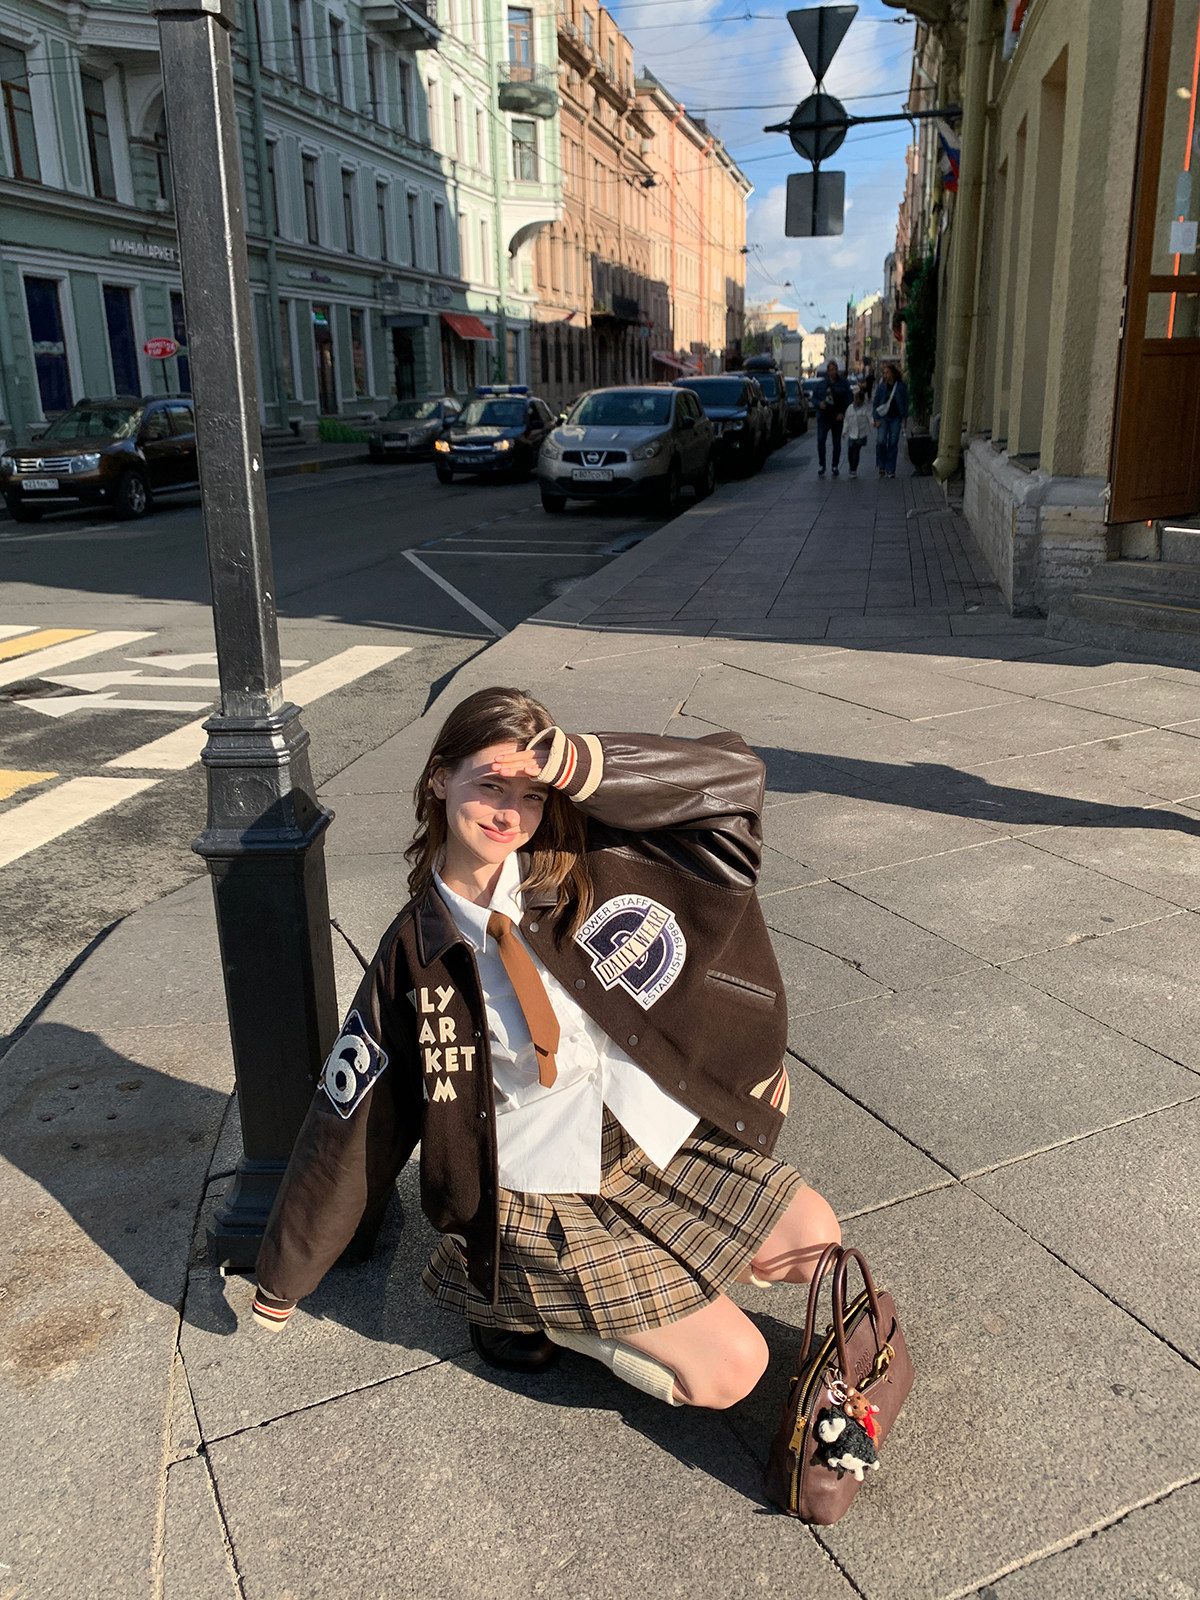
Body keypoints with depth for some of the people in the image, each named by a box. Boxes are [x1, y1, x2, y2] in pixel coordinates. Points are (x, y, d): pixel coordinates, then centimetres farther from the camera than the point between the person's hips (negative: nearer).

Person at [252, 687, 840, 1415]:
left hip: (665, 1136, 4)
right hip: (550, 1198, -4)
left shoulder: (590, 865, -9)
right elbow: (349, 1124, -2)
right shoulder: (414, 955, -11)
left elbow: (733, 776, -19)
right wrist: (282, 1282, 6)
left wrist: (571, 762, -32)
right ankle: (517, 1304, 12)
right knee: (728, 1369, -9)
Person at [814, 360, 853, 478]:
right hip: (823, 416, 0)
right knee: (820, 440, -13)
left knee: (837, 443, 4)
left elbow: (849, 400, 1)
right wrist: (819, 403, -11)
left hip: (837, 417, 0)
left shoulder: (843, 383, 2)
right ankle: (821, 465, -5)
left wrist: (843, 413, -11)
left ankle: (835, 466, 16)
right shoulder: (821, 383, 5)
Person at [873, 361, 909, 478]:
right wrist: (876, 419, -2)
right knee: (880, 441, -12)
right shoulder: (881, 386, 2)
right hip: (883, 417, 0)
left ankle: (890, 470, 7)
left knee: (893, 443, 0)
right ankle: (881, 466, 6)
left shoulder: (901, 386, 1)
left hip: (896, 418, 0)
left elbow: (906, 402, 5)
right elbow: (875, 403, 6)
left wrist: (904, 418, -1)